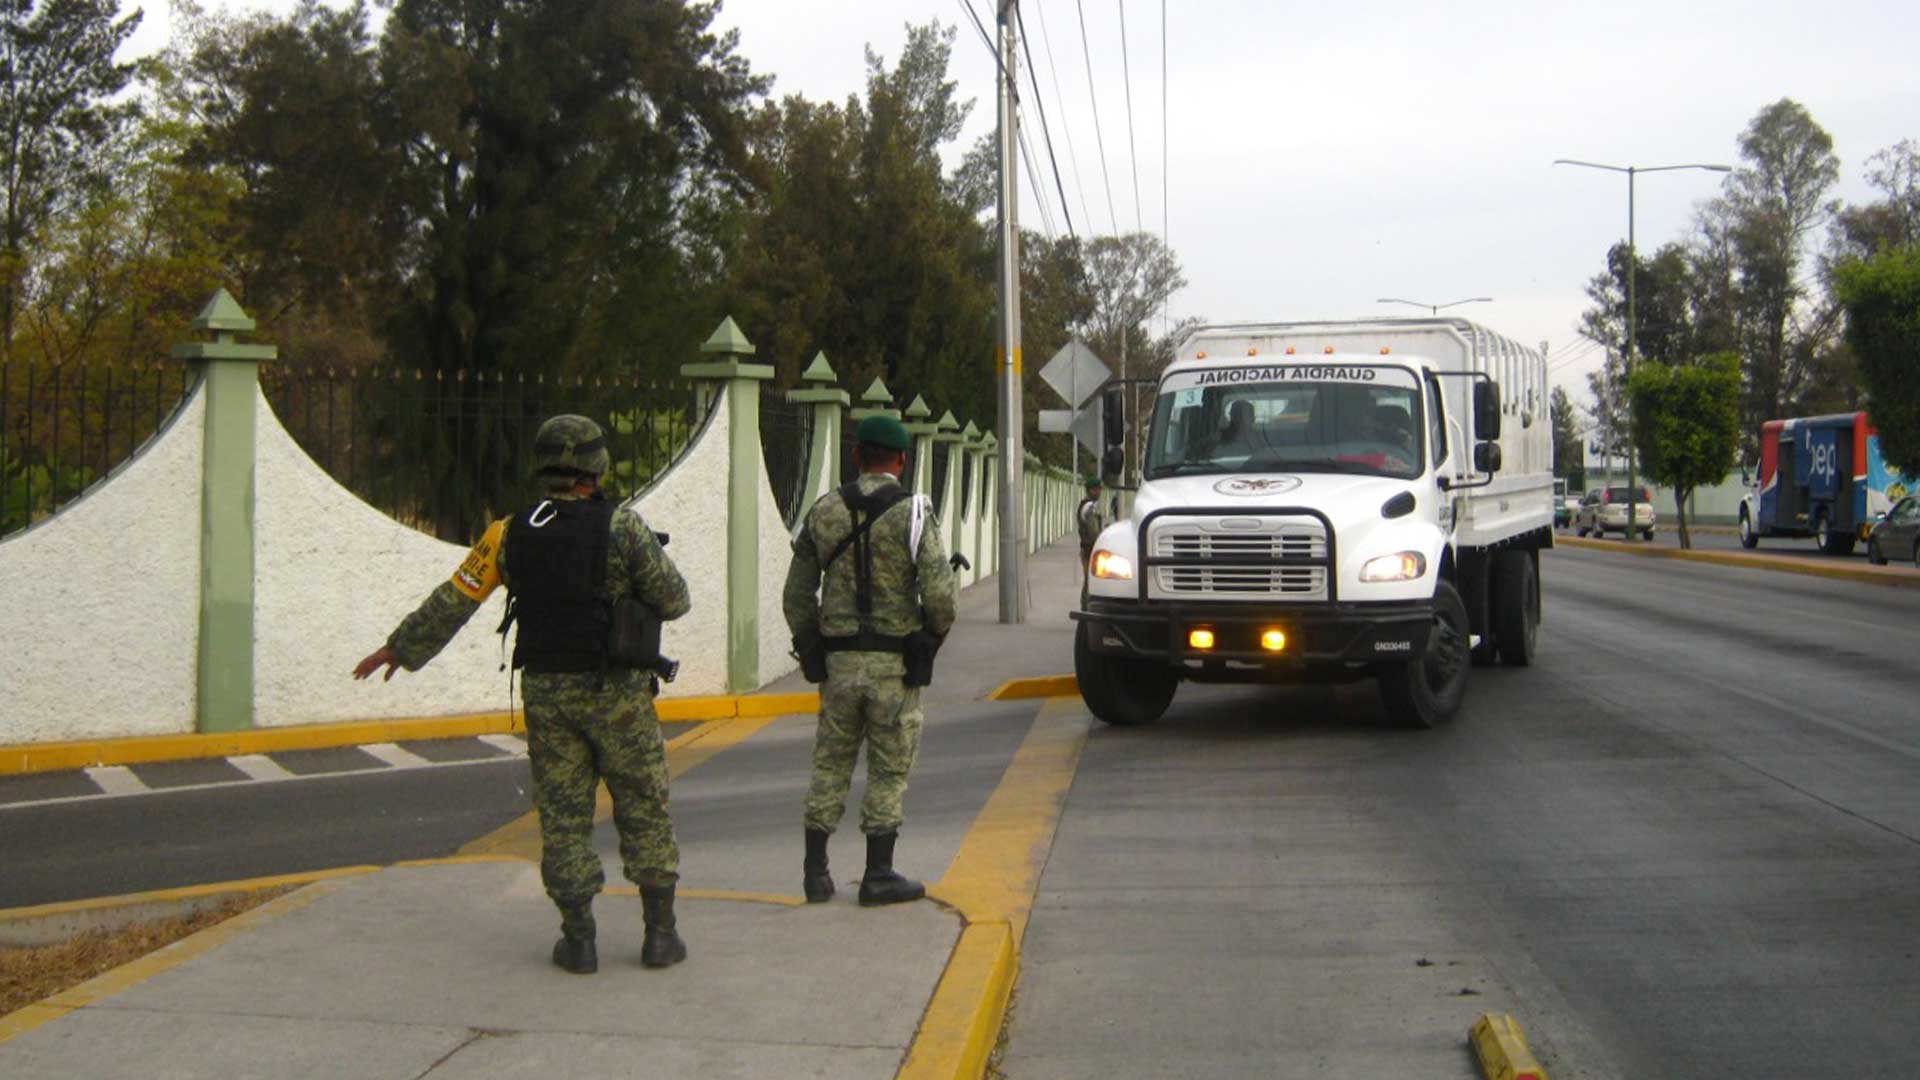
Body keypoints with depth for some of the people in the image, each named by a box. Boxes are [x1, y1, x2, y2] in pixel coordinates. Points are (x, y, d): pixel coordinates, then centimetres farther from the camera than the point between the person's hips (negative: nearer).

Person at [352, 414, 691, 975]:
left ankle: (579, 940, 10)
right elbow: (673, 601, -4)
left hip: (546, 693, 3)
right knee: (644, 810, 8)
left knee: (564, 815, 9)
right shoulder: (622, 526, -9)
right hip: (617, 691, -3)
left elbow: (451, 601, 7)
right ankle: (660, 933, 10)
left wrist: (399, 648, 20)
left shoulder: (511, 533, 1)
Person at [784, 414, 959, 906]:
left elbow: (796, 596, 6)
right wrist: (937, 631, 5)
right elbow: (938, 594, -16)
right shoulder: (914, 514, -9)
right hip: (894, 664, -3)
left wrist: (811, 649, 17)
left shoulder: (823, 511, 3)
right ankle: (879, 876, 10)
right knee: (889, 771, 7)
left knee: (830, 767, 13)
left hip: (838, 661, 3)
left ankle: (815, 872, 16)